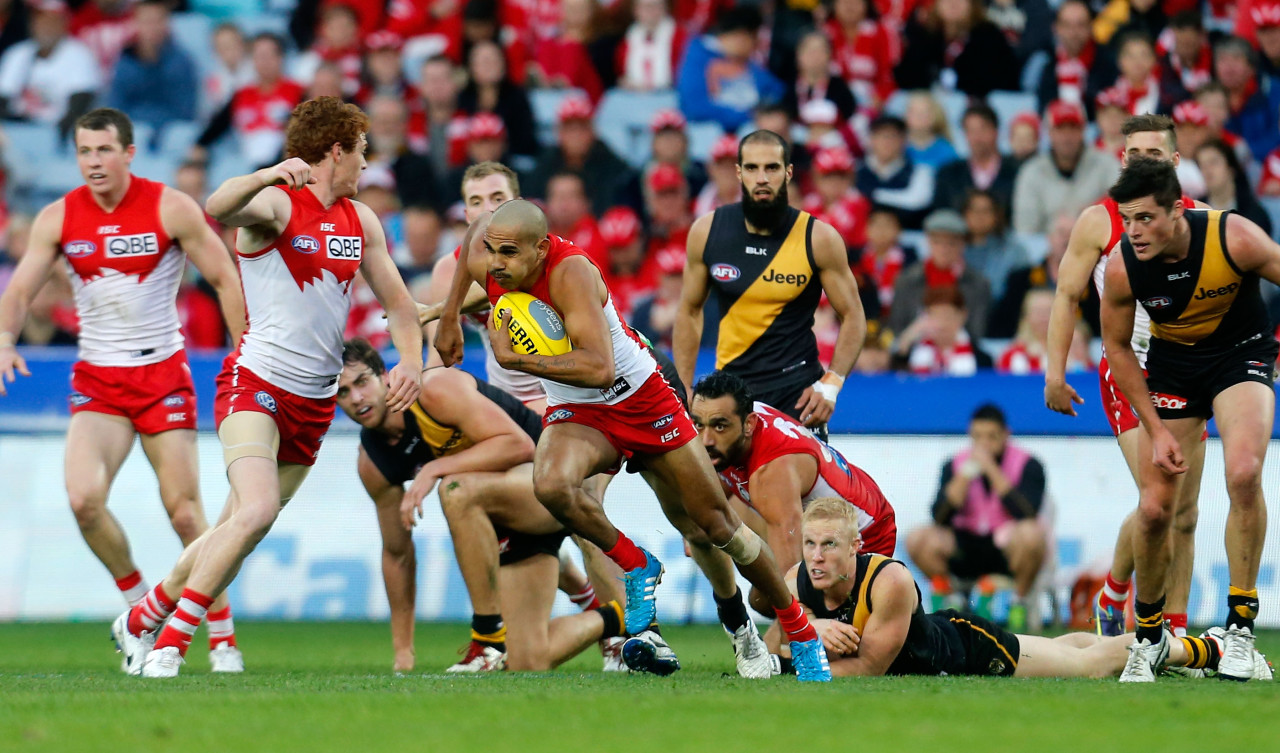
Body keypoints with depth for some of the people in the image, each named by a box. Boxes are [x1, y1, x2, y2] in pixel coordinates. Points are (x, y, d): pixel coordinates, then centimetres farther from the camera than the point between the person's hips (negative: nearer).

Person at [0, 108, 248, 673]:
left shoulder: (170, 209, -8)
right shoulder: (58, 219, 0)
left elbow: (225, 278, -2)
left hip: (163, 372, -2)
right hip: (97, 379, 2)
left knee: (184, 509, -5)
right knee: (84, 497, -19)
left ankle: (223, 637, 9)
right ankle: (136, 600, 6)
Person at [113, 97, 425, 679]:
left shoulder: (360, 220, 13)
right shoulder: (276, 203, -10)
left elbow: (396, 300, 21)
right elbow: (218, 210, -32)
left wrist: (409, 359, 3)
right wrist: (268, 175, -49)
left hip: (315, 401, 7)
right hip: (255, 384, -7)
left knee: (241, 527, 10)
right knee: (256, 511, -26)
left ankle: (142, 620, 30)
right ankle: (170, 642, -18)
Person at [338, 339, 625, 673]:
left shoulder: (436, 389, -21)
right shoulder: (372, 463, 0)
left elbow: (519, 445, -27)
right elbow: (396, 552, 9)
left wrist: (435, 469, -32)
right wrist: (403, 652, 10)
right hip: (507, 524, 8)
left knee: (457, 490, -37)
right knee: (529, 663, -3)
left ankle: (491, 642, -28)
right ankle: (615, 619, 27)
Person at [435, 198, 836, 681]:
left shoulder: (570, 273, -32)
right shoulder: (485, 263, -14)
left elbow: (600, 369, -42)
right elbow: (480, 224, 14)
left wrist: (514, 359, -38)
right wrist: (449, 319, 17)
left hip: (642, 402, -4)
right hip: (576, 413, 4)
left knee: (719, 525, 2)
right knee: (551, 485, -32)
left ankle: (800, 632, 22)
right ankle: (637, 568, -6)